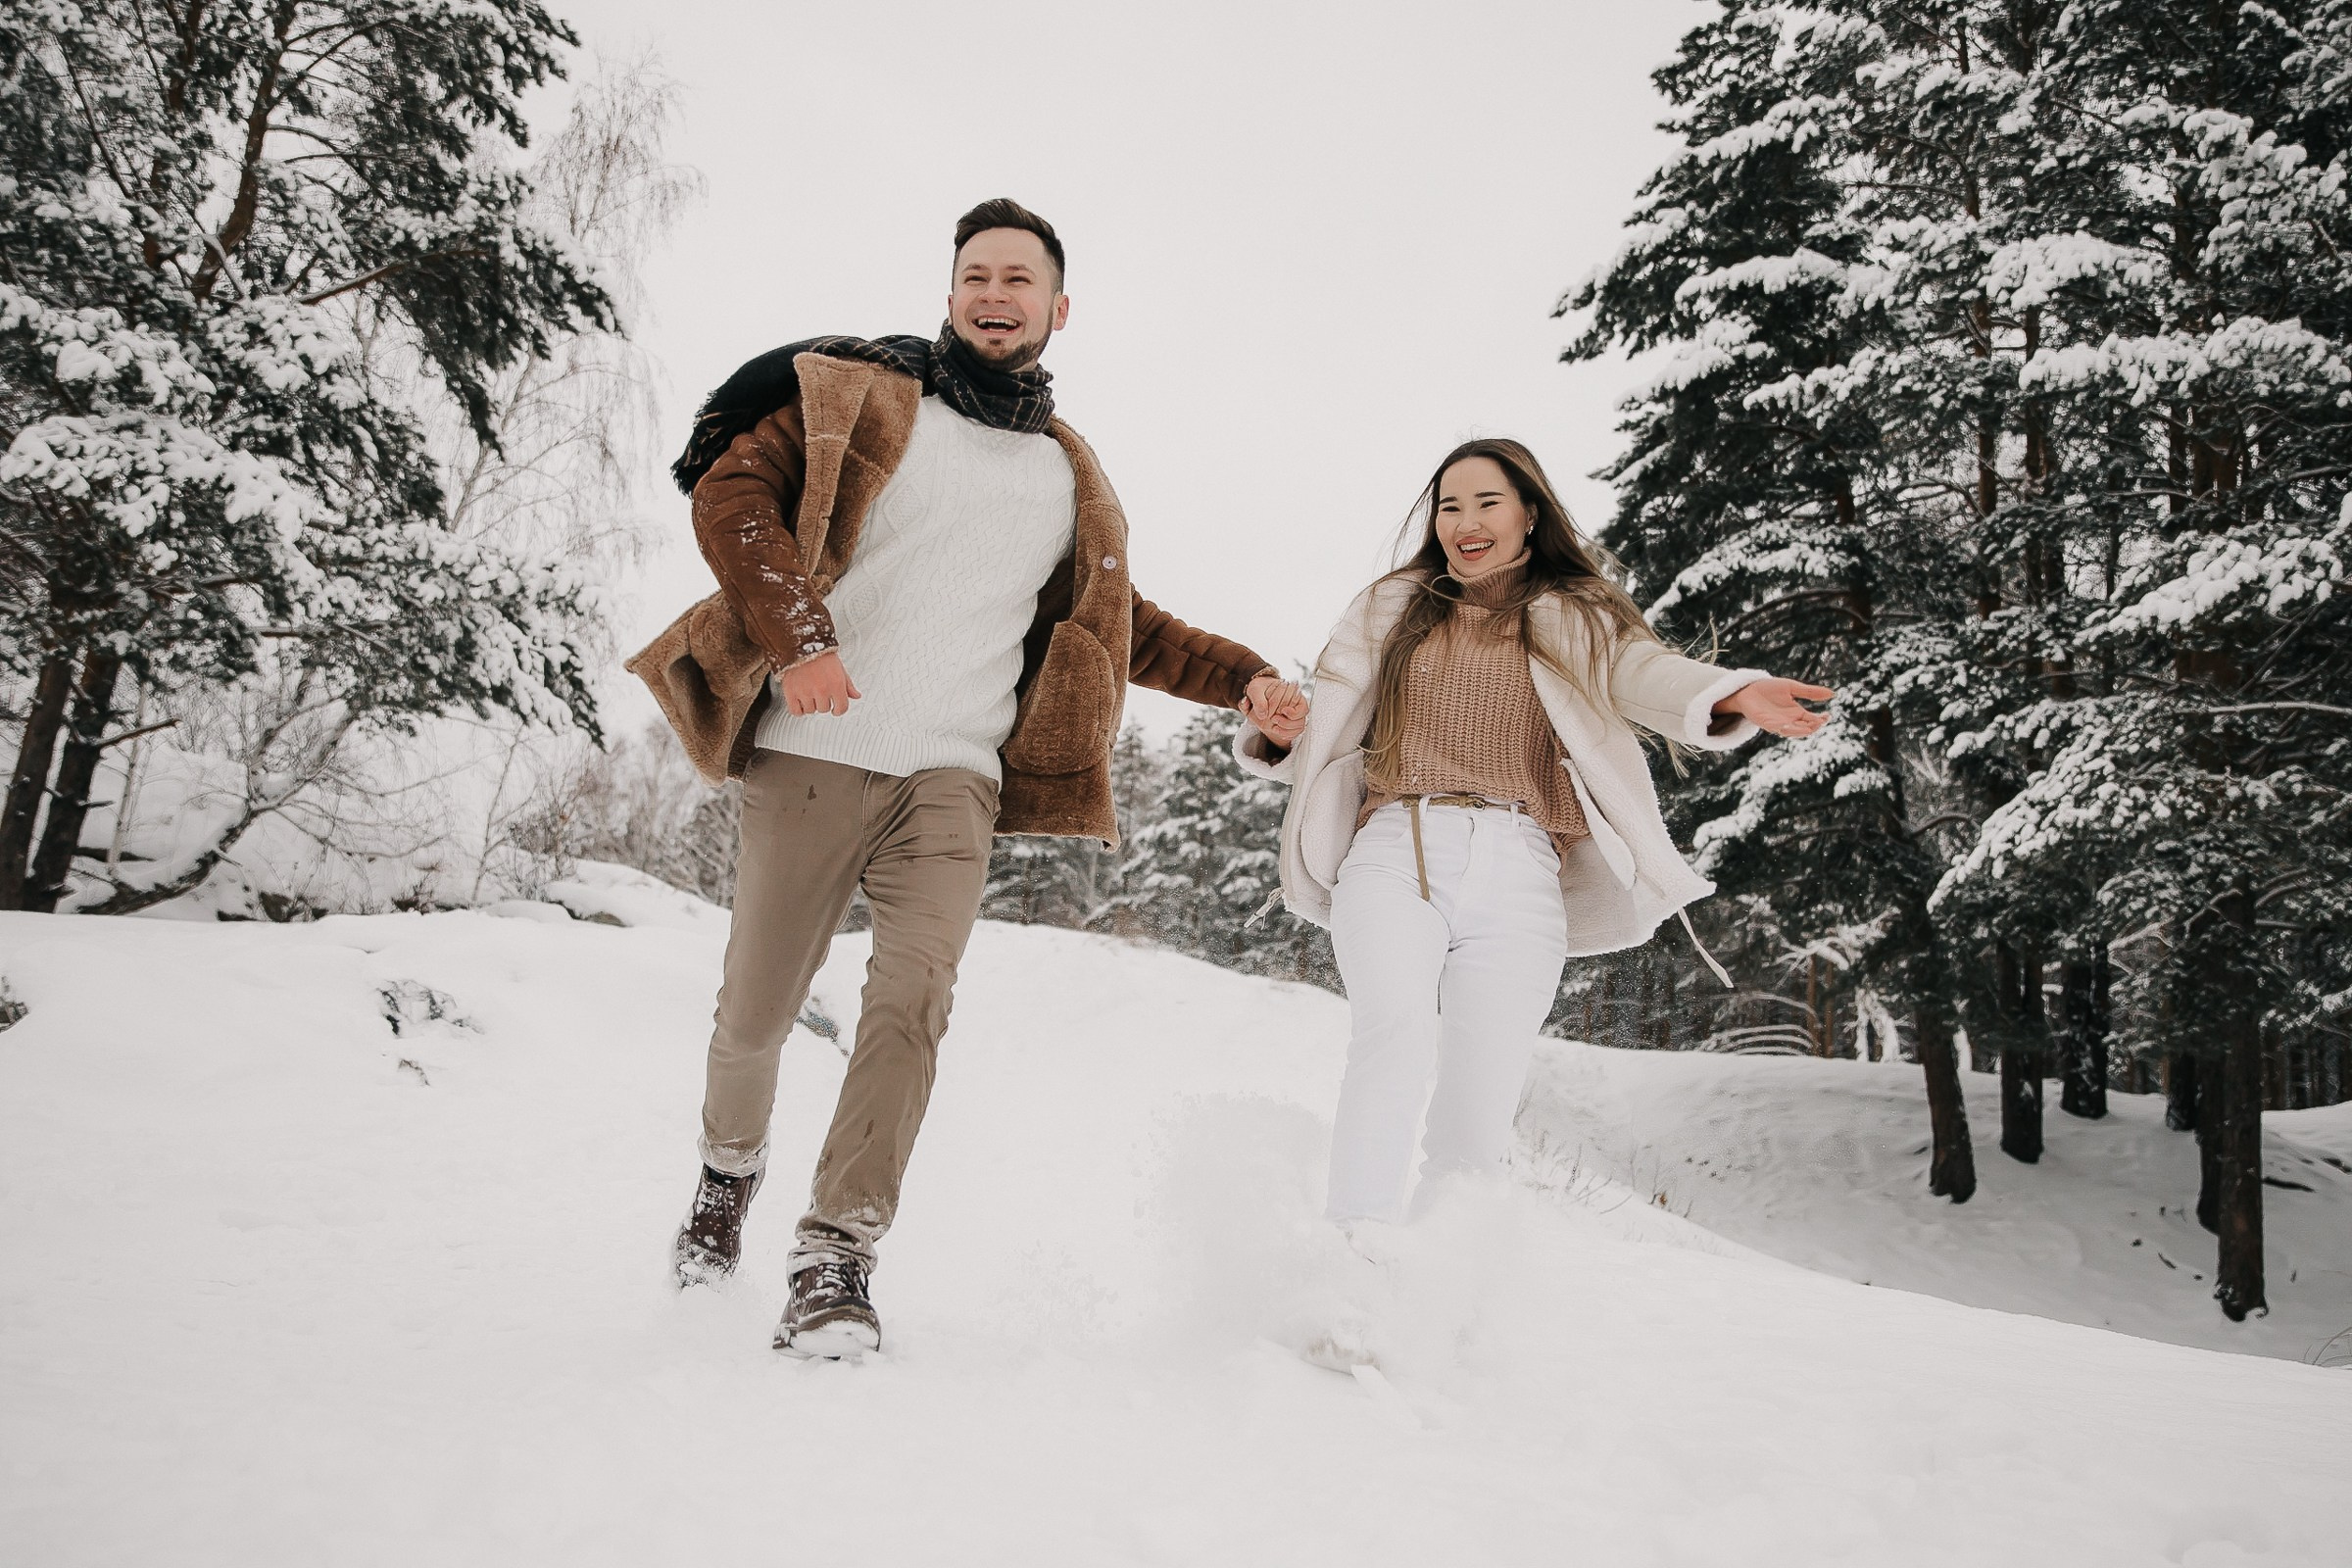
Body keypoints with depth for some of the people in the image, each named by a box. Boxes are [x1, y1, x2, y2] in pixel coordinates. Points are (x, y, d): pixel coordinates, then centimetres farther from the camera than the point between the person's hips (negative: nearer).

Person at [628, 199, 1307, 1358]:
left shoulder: (1069, 476, 19)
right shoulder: (864, 398, 6)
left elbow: (1114, 624, 30)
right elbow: (731, 486, -4)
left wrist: (1241, 678, 19)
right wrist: (795, 636, -18)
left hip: (955, 779, 2)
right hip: (813, 757, -2)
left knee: (914, 999, -18)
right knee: (755, 1013, 7)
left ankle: (836, 1257, -9)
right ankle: (731, 1166, 37)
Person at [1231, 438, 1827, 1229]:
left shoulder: (1579, 620, 17)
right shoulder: (1390, 609, 21)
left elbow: (1648, 674, -3)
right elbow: (1326, 732, 19)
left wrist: (1732, 695, -26)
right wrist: (1282, 730, -5)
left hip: (1517, 873, 0)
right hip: (1396, 853, 0)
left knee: (1477, 1115, -4)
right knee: (1397, 1039, -27)